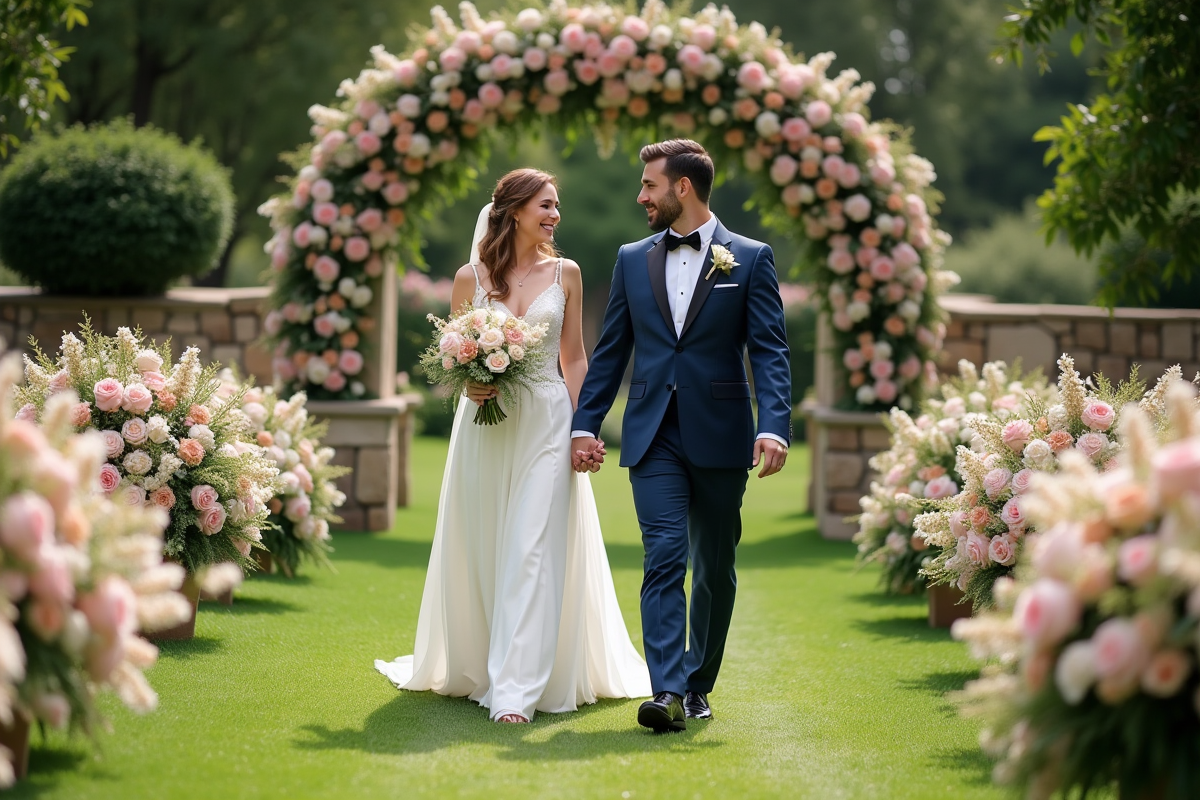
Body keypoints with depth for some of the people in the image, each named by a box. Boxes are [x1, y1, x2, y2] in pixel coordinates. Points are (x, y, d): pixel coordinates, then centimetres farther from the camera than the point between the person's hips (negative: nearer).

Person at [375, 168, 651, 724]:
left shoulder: (565, 274, 6)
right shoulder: (471, 278, 3)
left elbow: (575, 359, 9)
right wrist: (468, 382, -12)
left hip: (546, 424, 0)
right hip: (485, 424, 1)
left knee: (532, 553, -9)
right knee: (480, 552, 7)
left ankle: (517, 690, -11)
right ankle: (474, 671, 25)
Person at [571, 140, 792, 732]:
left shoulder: (750, 259, 1)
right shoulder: (633, 260, 11)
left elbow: (769, 352, -5)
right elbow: (610, 351, 14)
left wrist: (773, 426, -18)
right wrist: (584, 424, 7)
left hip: (719, 437, -1)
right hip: (654, 437, 1)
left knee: (714, 568, 9)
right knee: (664, 557, -11)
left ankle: (697, 684, 22)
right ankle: (667, 692, -18)